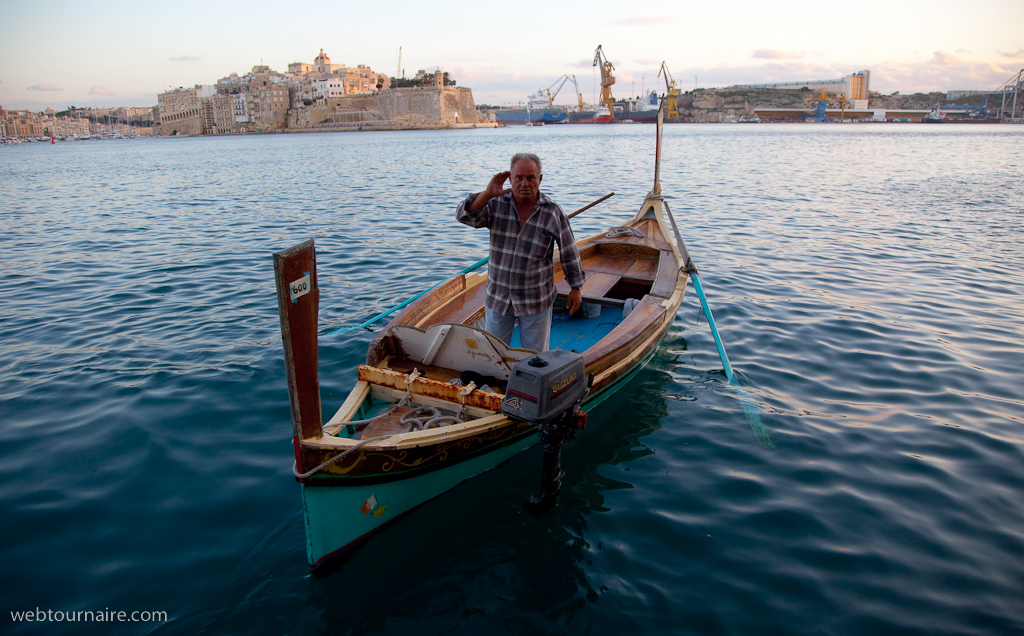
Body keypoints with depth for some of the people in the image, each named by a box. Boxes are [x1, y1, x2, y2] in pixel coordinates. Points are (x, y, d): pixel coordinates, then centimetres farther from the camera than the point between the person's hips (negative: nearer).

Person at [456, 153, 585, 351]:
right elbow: (465, 215, -19)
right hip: (498, 297, 2)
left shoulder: (553, 213, -8)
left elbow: (569, 252, 0)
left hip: (536, 301, -1)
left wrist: (575, 287, 4)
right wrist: (488, 193, -33)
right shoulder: (496, 204, -6)